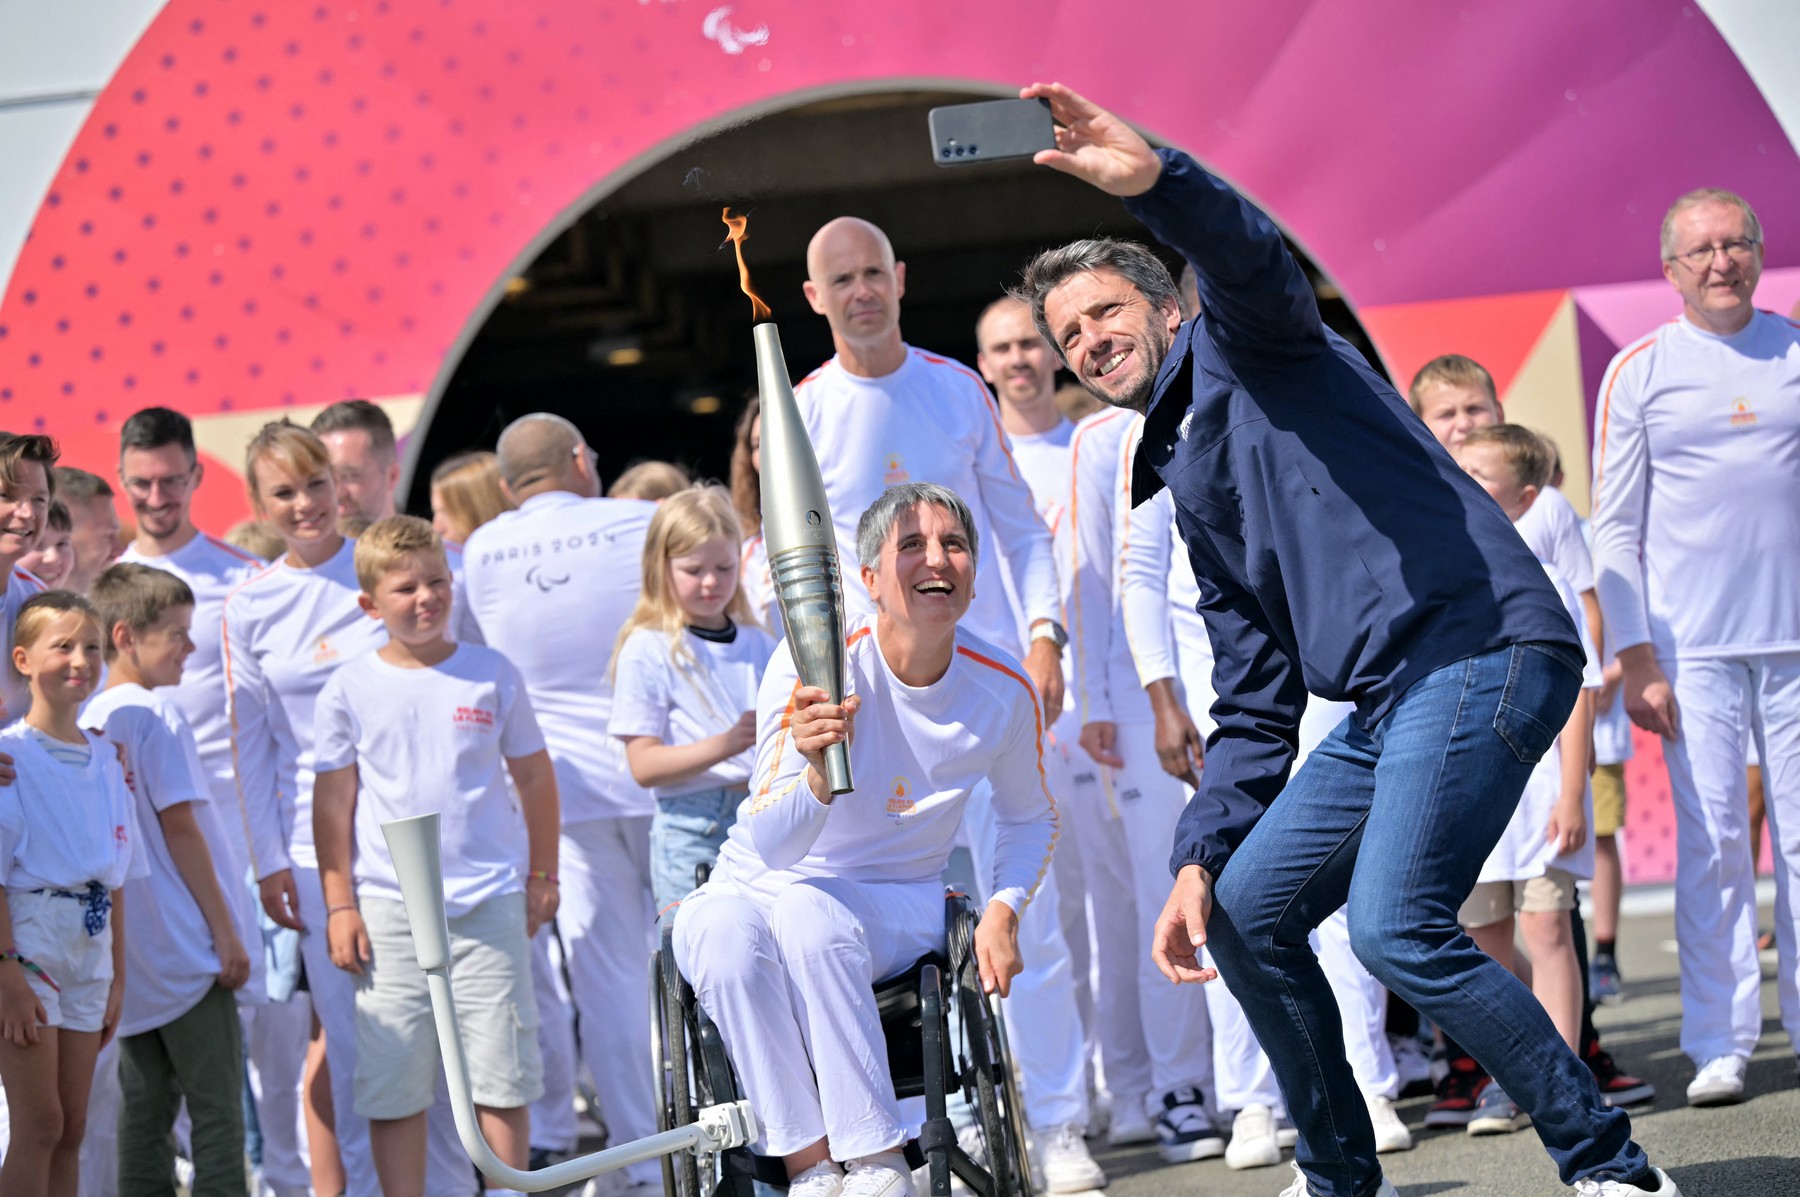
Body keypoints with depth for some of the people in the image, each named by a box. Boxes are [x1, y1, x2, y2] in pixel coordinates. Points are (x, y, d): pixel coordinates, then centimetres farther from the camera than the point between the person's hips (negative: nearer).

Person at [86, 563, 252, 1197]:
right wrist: (226, 932, -9)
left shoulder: (88, 722, 10)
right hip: (185, 949, -8)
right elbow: (180, 828, -13)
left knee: (145, 1108, 10)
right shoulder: (159, 715, -12)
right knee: (217, 1109, -4)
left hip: (130, 955, 8)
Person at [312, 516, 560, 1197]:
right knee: (393, 1084, 0)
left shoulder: (492, 675, 4)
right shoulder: (349, 691, 3)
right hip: (389, 908, 0)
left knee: (503, 1077, 0)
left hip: (490, 903, 0)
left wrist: (543, 876, 15)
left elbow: (534, 777, 13)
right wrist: (339, 905, 2)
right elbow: (333, 800, 6)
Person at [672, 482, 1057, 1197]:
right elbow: (770, 847, -23)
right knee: (721, 930, -36)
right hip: (757, 887, 0)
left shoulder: (1004, 691, -8)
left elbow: (1031, 818, 15)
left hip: (897, 901, 0)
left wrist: (1002, 911, -3)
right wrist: (818, 777, -44)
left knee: (808, 910, -36)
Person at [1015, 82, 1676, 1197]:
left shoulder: (1243, 348, 6)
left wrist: (1156, 179, -42)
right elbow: (1253, 705, 24)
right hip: (1388, 702, 10)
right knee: (1243, 913, 11)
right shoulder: (1192, 494, 28)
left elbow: (1251, 260, -21)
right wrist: (1199, 857, 12)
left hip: (1478, 646, -10)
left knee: (1395, 927, -22)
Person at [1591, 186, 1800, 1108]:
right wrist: (1635, 659, -4)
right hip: (1694, 642, -2)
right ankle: (1719, 1044, -1)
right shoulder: (1638, 373, 4)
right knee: (1711, 841, -5)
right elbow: (1614, 529, 4)